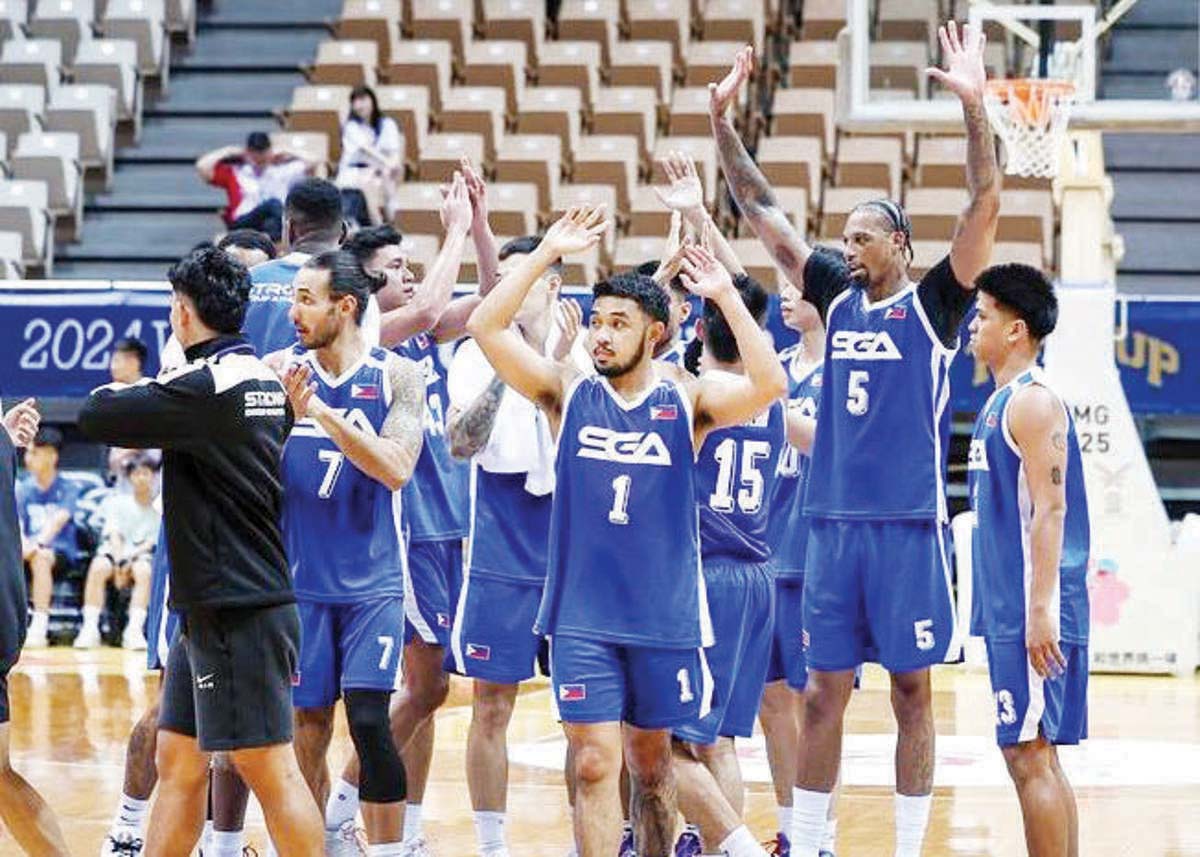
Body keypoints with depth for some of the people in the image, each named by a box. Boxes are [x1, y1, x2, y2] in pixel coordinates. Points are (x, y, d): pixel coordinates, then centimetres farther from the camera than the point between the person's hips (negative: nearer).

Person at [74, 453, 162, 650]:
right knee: (98, 567, -33)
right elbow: (114, 535, -4)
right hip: (115, 552, 1)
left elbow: (153, 543, -2)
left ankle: (134, 630, -41)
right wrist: (119, 563, -21)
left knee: (144, 571, -35)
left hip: (141, 555, 0)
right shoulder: (118, 502, 9)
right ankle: (90, 628, -37)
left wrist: (131, 556, -19)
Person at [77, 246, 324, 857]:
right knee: (177, 761, 12)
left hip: (238, 615, -10)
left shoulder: (204, 387, -17)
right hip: (209, 609, 10)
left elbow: (96, 417, -16)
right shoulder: (263, 379, 10)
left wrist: (118, 394, 7)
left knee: (269, 770, -6)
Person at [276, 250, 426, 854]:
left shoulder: (397, 375, -4)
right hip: (302, 579, 2)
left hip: (372, 583, -2)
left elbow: (397, 468, -16)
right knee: (308, 725, 5)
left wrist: (321, 412, -23)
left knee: (369, 722, -10)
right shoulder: (281, 371, 1)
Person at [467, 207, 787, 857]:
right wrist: (548, 252, -8)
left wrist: (726, 297, -16)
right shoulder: (568, 393, 3)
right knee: (595, 763, -7)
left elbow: (768, 386, -15)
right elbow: (485, 327, -6)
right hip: (583, 614, 0)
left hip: (665, 613, 0)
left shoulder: (686, 401, 1)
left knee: (651, 761, 12)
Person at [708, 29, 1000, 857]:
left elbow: (985, 207, -14)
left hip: (909, 529, -5)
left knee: (912, 693, 2)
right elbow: (764, 213, 14)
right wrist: (724, 122, 8)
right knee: (824, 695, 7)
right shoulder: (838, 299, 12)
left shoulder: (933, 305, -2)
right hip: (834, 525, 5)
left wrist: (974, 105, -24)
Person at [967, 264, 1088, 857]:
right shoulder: (1002, 401, 17)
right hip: (1007, 609, 10)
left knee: (1029, 755, -9)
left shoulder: (1032, 402, -12)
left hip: (1033, 613, -10)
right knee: (1034, 756, 11)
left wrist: (1041, 612, -24)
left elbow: (1050, 509, -19)